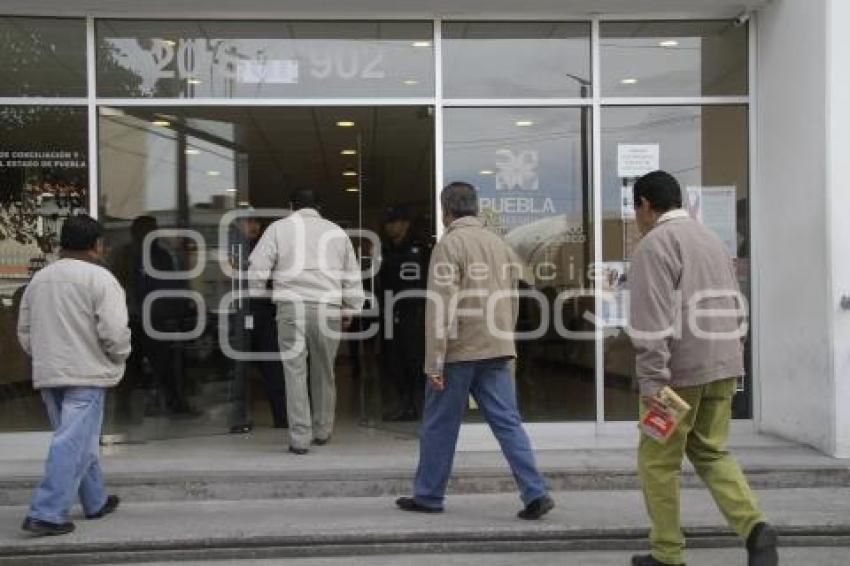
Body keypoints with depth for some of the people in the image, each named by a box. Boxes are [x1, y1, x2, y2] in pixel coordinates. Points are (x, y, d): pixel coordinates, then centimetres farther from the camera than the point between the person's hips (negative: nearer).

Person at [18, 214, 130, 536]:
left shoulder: (39, 279, 12)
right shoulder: (99, 279, -10)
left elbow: (24, 331, 17)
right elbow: (114, 332, -17)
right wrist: (119, 357, 1)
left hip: (47, 375, 8)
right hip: (85, 375, -8)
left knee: (81, 441, 18)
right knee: (73, 443, -6)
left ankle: (96, 502, 29)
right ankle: (46, 514, -10)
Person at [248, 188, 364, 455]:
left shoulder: (279, 228, 7)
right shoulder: (336, 231, 15)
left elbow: (257, 268, -1)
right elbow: (352, 276, 17)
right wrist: (349, 311, 24)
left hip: (291, 307, -2)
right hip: (328, 310, 2)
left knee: (295, 372, 1)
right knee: (324, 372, 15)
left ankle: (300, 439, -1)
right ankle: (322, 431, 26)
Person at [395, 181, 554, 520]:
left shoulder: (450, 244, -9)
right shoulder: (500, 244, 12)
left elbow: (440, 306, -15)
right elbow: (511, 302, 16)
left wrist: (434, 362, -14)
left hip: (459, 352, -6)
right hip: (496, 351, 6)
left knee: (439, 425, 8)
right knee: (508, 422, 5)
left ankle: (428, 495, 19)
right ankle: (536, 493, -3)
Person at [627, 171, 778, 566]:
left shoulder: (655, 244, -9)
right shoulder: (712, 240, 18)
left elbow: (652, 319, -18)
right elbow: (734, 309, 21)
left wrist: (651, 379, -19)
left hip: (680, 371, -8)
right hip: (723, 366, 8)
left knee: (658, 460, 5)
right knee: (711, 452, 15)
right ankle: (754, 527, -3)